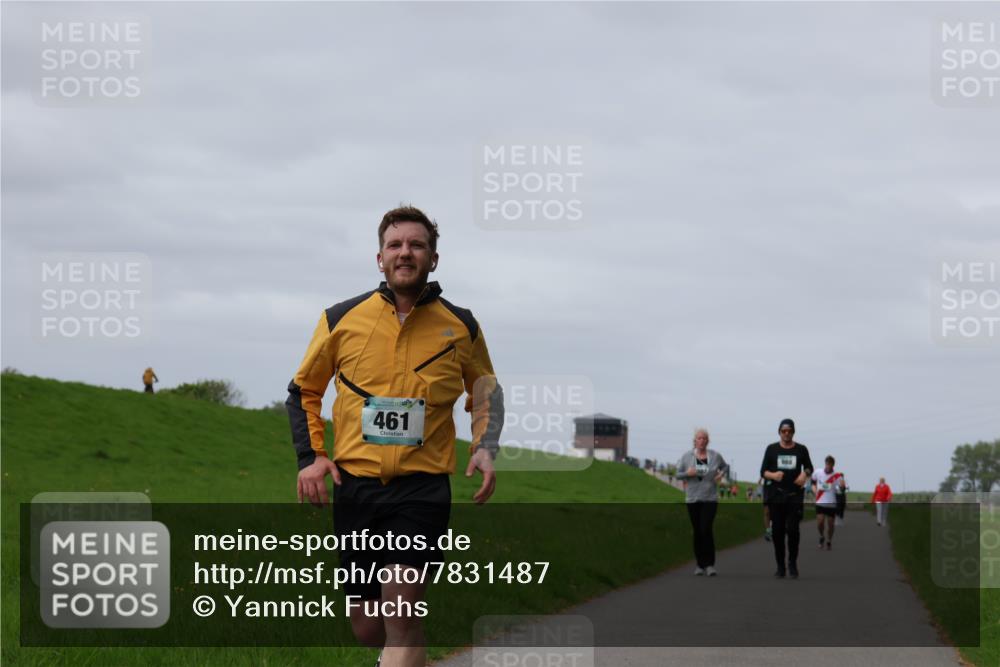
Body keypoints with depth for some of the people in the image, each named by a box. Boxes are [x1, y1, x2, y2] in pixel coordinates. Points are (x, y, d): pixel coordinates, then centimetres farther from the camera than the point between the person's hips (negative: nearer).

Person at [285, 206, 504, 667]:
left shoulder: (461, 327, 5)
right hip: (355, 483, 2)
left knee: (401, 602, -22)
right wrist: (310, 456, 3)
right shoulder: (341, 319, 4)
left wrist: (485, 448, 5)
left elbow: (486, 389, 22)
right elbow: (304, 390, 16)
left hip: (423, 485, -1)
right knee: (366, 628, 5)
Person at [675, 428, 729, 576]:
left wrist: (722, 473, -2)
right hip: (693, 499, 2)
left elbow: (725, 466, 20)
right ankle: (700, 565, 13)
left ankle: (710, 564, -8)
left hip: (710, 499, -2)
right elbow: (678, 474, 6)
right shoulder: (687, 456, 3)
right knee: (697, 532, 4)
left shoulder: (715, 456, 3)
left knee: (706, 529, -14)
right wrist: (687, 473, -15)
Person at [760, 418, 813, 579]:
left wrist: (805, 474, -5)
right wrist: (772, 475, -17)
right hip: (776, 495, 1)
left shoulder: (801, 449, 6)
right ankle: (780, 566, 8)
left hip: (795, 495, -1)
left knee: (792, 529, -11)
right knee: (777, 531, 0)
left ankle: (793, 563, 6)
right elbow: (763, 471, 5)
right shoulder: (772, 449, 6)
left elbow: (809, 467, 18)